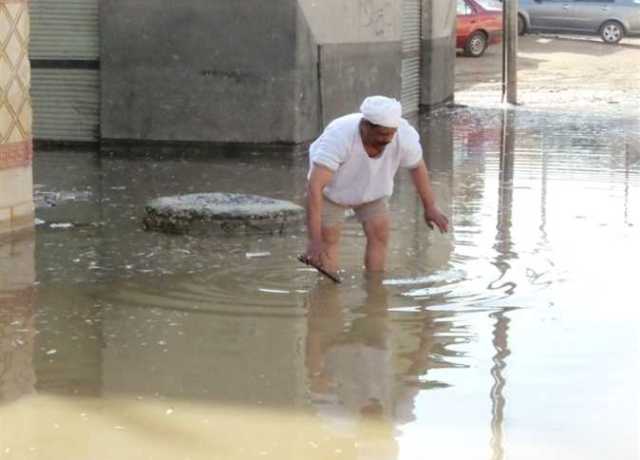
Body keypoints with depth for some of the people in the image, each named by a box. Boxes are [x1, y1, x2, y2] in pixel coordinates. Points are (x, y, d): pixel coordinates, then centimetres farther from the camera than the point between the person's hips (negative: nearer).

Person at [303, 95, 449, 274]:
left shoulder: (404, 134, -33)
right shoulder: (338, 137, -46)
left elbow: (417, 166, -10)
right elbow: (314, 186, -49)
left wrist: (430, 207, -3)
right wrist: (314, 239, -53)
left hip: (372, 186, 3)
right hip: (331, 184, -3)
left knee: (380, 234, -5)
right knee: (328, 238, -9)